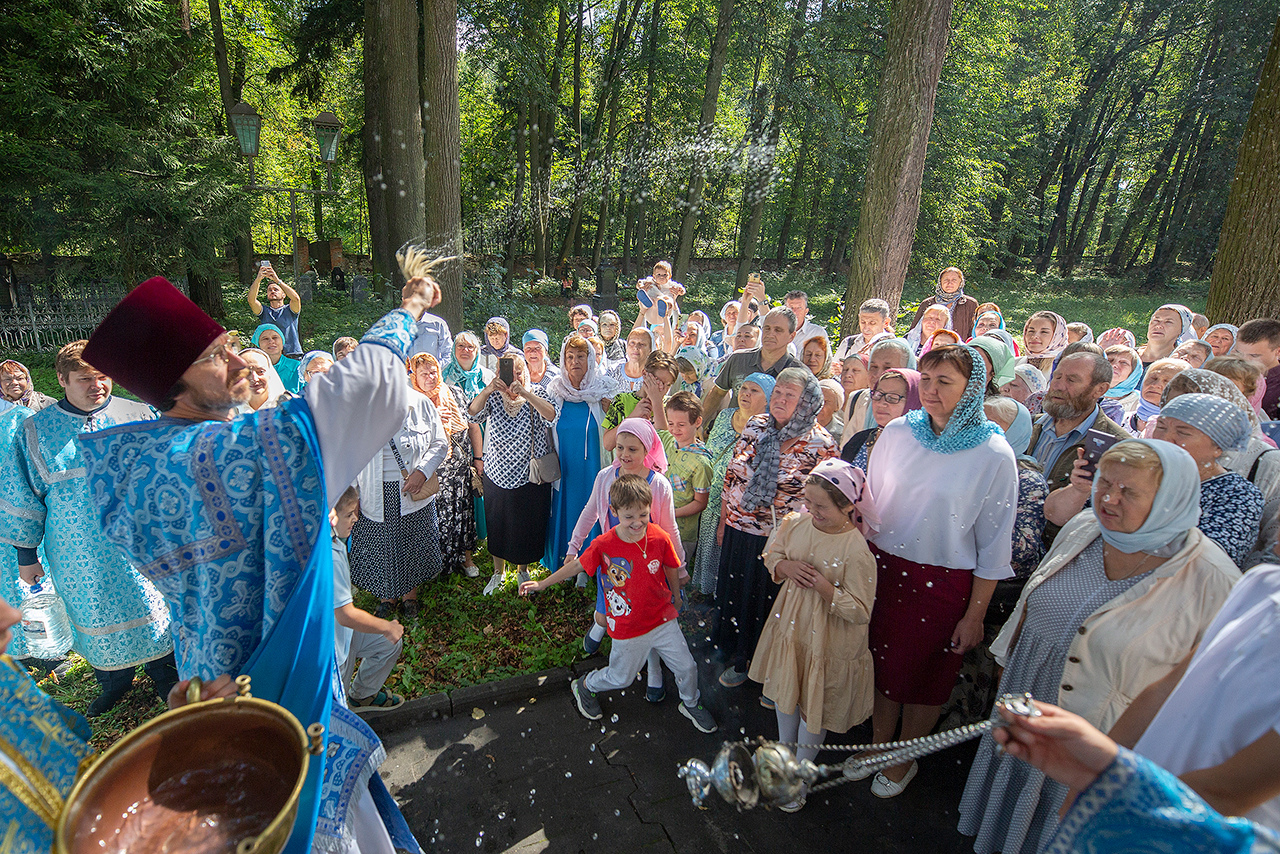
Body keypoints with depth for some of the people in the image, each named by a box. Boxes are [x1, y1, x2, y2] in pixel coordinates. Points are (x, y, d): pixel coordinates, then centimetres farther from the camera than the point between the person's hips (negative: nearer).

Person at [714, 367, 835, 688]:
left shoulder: (821, 444, -14)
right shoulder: (756, 425, -1)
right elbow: (731, 475, 6)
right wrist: (723, 522, 9)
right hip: (738, 530, 5)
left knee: (767, 600, 13)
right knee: (735, 593, 20)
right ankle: (737, 655, 47)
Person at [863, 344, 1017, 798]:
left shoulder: (994, 455, -13)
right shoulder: (898, 431, -4)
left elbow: (994, 545, -8)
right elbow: (869, 500, 6)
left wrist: (975, 615, -6)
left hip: (942, 584, -3)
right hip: (883, 569, 3)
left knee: (924, 676, 16)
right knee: (882, 662, 17)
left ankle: (905, 760, 41)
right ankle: (877, 745, 43)